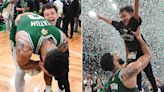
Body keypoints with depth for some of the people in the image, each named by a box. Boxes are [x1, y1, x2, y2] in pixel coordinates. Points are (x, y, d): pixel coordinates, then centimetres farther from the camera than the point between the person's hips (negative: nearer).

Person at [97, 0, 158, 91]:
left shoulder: (134, 21, -18)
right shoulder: (120, 25, -3)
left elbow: (136, 10, -36)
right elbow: (110, 21, 14)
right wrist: (101, 17, 26)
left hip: (142, 52, -5)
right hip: (132, 53, 5)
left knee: (149, 73, 4)